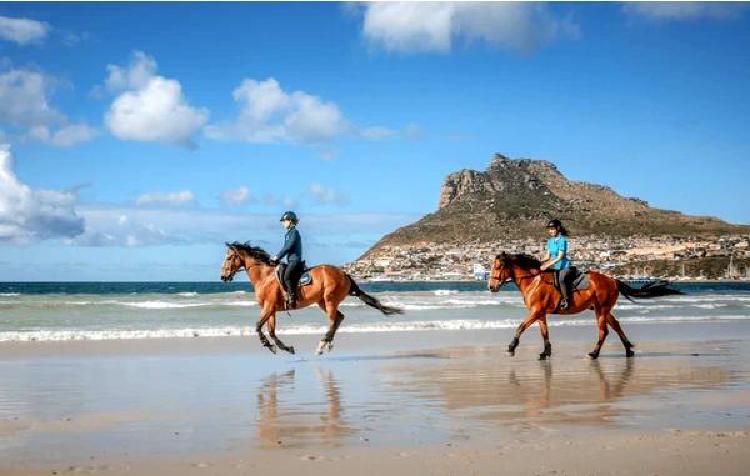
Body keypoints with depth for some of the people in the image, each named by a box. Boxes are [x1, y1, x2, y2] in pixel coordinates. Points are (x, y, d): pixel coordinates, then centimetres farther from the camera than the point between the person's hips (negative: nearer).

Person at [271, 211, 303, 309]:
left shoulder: (294, 232, -8)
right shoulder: (288, 233, 20)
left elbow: (288, 247, -16)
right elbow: (286, 247, 23)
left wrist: (277, 256, -14)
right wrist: (277, 257, 11)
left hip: (295, 261, -10)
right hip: (289, 261, 10)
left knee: (287, 276, -27)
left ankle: (292, 300, -28)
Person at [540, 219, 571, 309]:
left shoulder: (562, 240, -13)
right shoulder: (550, 241, 11)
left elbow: (560, 257, -19)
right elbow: (548, 256, 13)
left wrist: (547, 265, -24)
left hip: (563, 265, -9)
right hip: (554, 267, 9)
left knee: (561, 280, -33)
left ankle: (566, 300, -25)